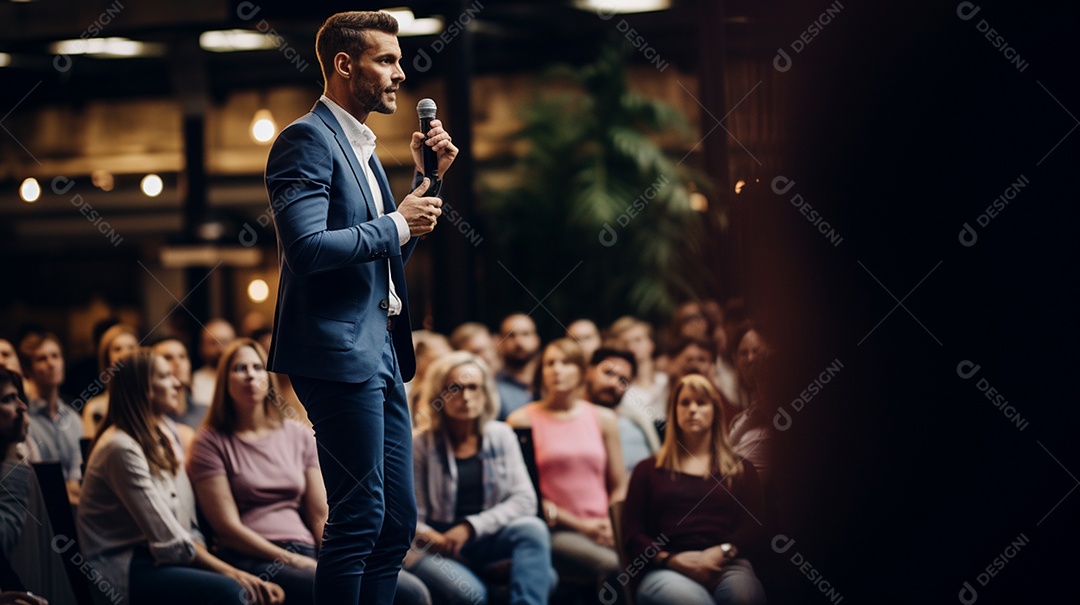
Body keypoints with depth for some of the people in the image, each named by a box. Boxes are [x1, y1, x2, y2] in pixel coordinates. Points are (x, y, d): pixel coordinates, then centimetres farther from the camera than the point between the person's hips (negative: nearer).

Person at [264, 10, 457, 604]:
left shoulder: (360, 146, 19)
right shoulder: (308, 139, -10)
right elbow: (308, 247, -22)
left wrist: (426, 179, 11)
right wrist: (397, 224, -12)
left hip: (380, 351, 10)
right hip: (339, 352, -10)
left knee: (397, 521, 10)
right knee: (358, 520, -8)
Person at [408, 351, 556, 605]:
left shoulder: (501, 436, 6)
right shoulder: (421, 446, -4)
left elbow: (524, 499, -3)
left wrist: (471, 527, -14)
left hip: (484, 540, 4)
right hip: (436, 545, -3)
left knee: (532, 528, -28)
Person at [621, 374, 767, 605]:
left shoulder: (740, 469, 24)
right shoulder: (649, 470, 22)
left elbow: (753, 527, 9)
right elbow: (632, 536, 11)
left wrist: (722, 552, -12)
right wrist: (673, 560, -8)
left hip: (728, 568, 1)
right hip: (667, 570, -1)